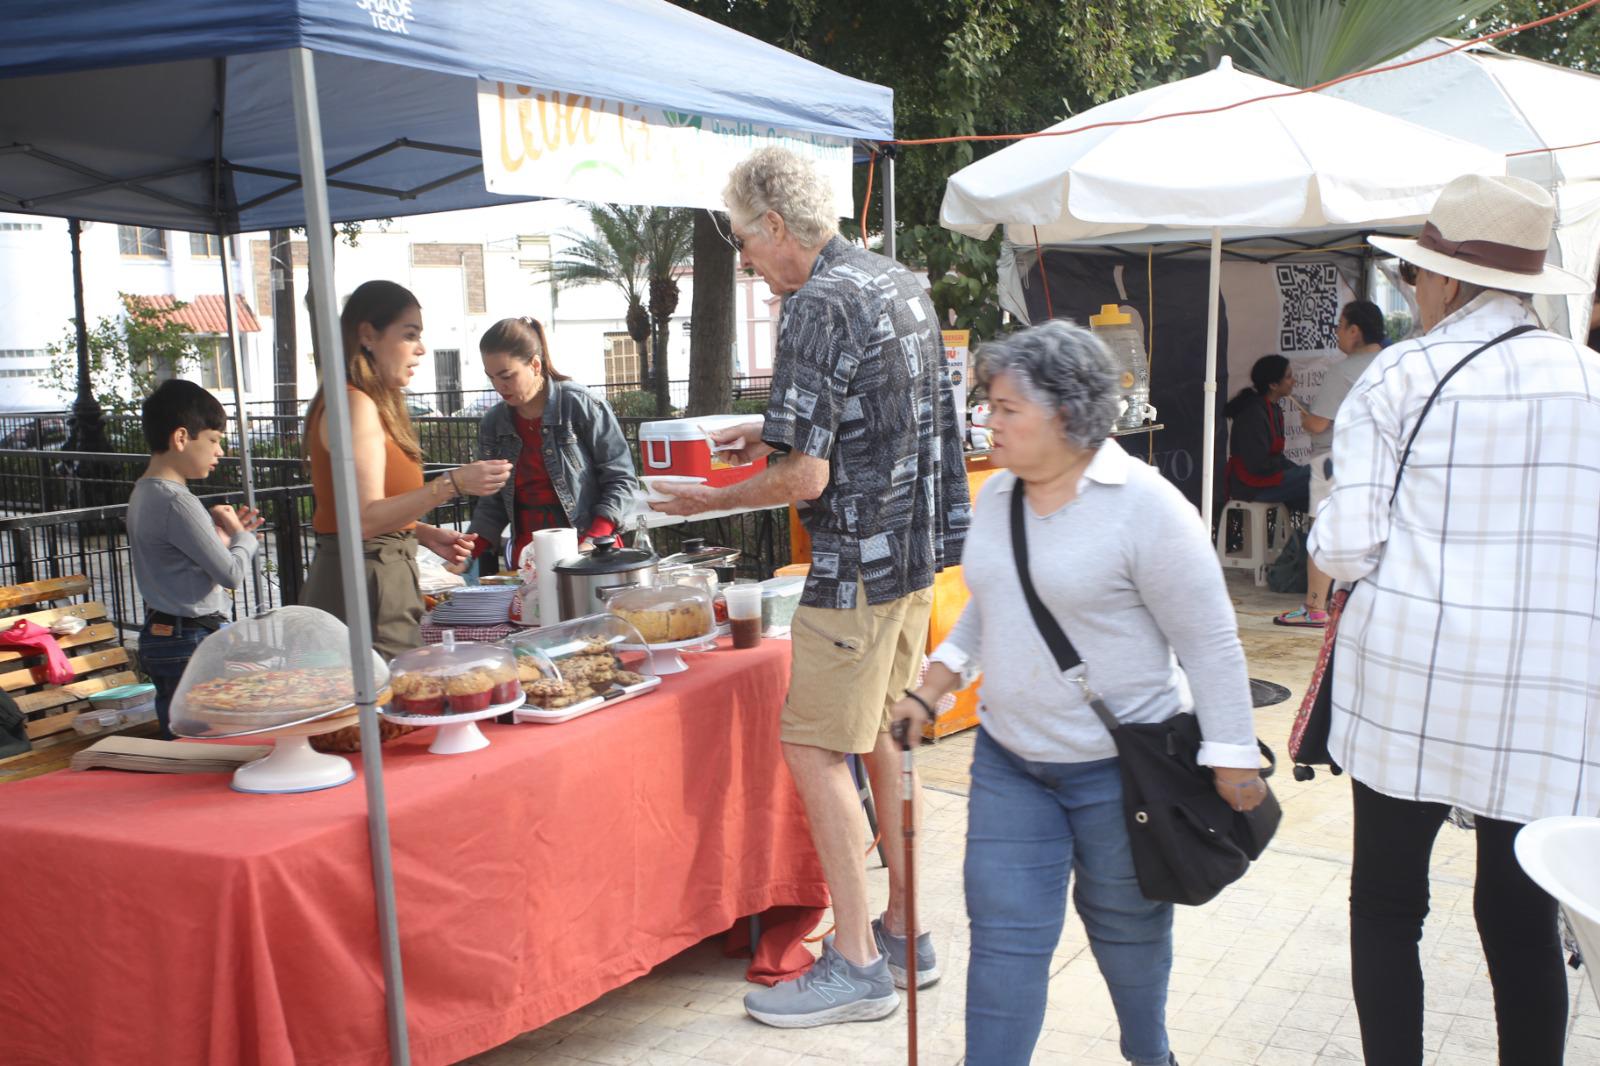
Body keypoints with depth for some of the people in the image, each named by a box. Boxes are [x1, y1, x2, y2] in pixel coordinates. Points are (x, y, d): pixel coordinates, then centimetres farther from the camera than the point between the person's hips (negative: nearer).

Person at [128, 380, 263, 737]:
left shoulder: (143, 494, 11)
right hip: (194, 642, -10)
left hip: (159, 636, 10)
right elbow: (231, 573, -18)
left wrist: (223, 535, 7)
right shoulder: (177, 503, -20)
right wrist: (243, 536, -1)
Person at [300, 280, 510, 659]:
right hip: (366, 583, -10)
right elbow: (362, 519, -23)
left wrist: (425, 534, 12)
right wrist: (452, 484, -28)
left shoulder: (371, 404, 16)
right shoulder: (356, 405, -13)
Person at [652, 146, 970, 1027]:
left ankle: (857, 965, 6)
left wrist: (714, 499, -6)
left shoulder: (816, 306, -18)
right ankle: (905, 937, 26)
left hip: (859, 561, -10)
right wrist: (781, 432, 19)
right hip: (921, 547, 10)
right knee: (883, 738, 17)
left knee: (815, 751, -1)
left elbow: (806, 477, -21)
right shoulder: (902, 283, 11)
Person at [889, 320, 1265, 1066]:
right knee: (1004, 933, 5)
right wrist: (929, 693, 12)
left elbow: (1210, 642, -15)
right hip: (1008, 757, 5)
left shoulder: (1144, 506, -18)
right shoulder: (998, 495, 3)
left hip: (1119, 764, -5)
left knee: (1125, 924, 16)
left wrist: (1232, 759, -16)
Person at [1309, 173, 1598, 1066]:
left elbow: (1346, 545, -8)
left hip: (1413, 674, -2)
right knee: (1524, 916, 11)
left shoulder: (1400, 375, -5)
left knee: (1387, 904, 11)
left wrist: (1328, 546, 14)